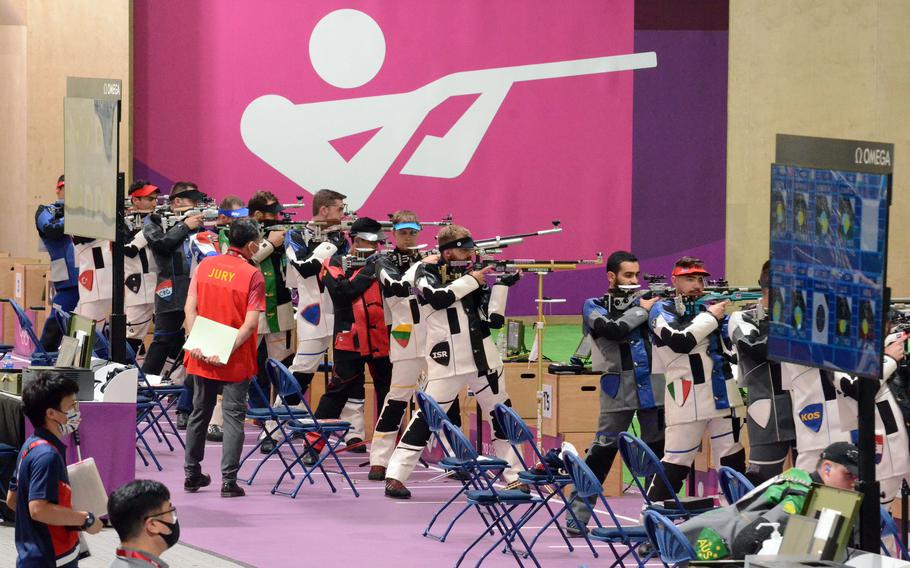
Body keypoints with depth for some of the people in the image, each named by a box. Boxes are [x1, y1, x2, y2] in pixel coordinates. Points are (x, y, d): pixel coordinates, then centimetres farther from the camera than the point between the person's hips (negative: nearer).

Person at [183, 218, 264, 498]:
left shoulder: (205, 265, 2)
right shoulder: (252, 275, -11)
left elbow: (190, 308, -2)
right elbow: (250, 323, -17)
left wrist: (196, 343, -7)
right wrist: (227, 351, -17)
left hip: (202, 356, 4)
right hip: (235, 360, -4)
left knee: (200, 412, 17)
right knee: (233, 416, 1)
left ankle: (192, 474, 24)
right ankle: (229, 480, -4)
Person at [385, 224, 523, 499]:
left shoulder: (475, 276, 10)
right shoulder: (429, 272, 0)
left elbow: (494, 320, 5)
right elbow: (437, 298, -21)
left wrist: (502, 285, -5)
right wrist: (470, 280, -13)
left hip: (483, 359, 5)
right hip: (447, 362, -5)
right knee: (427, 417, -9)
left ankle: (514, 476, 20)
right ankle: (395, 476, -8)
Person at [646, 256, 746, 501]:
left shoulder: (709, 307, 16)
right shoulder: (662, 311, 1)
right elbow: (680, 342, -15)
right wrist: (710, 317, -8)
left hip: (722, 395, 5)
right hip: (687, 399, -5)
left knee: (733, 461, 7)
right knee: (676, 463, -5)